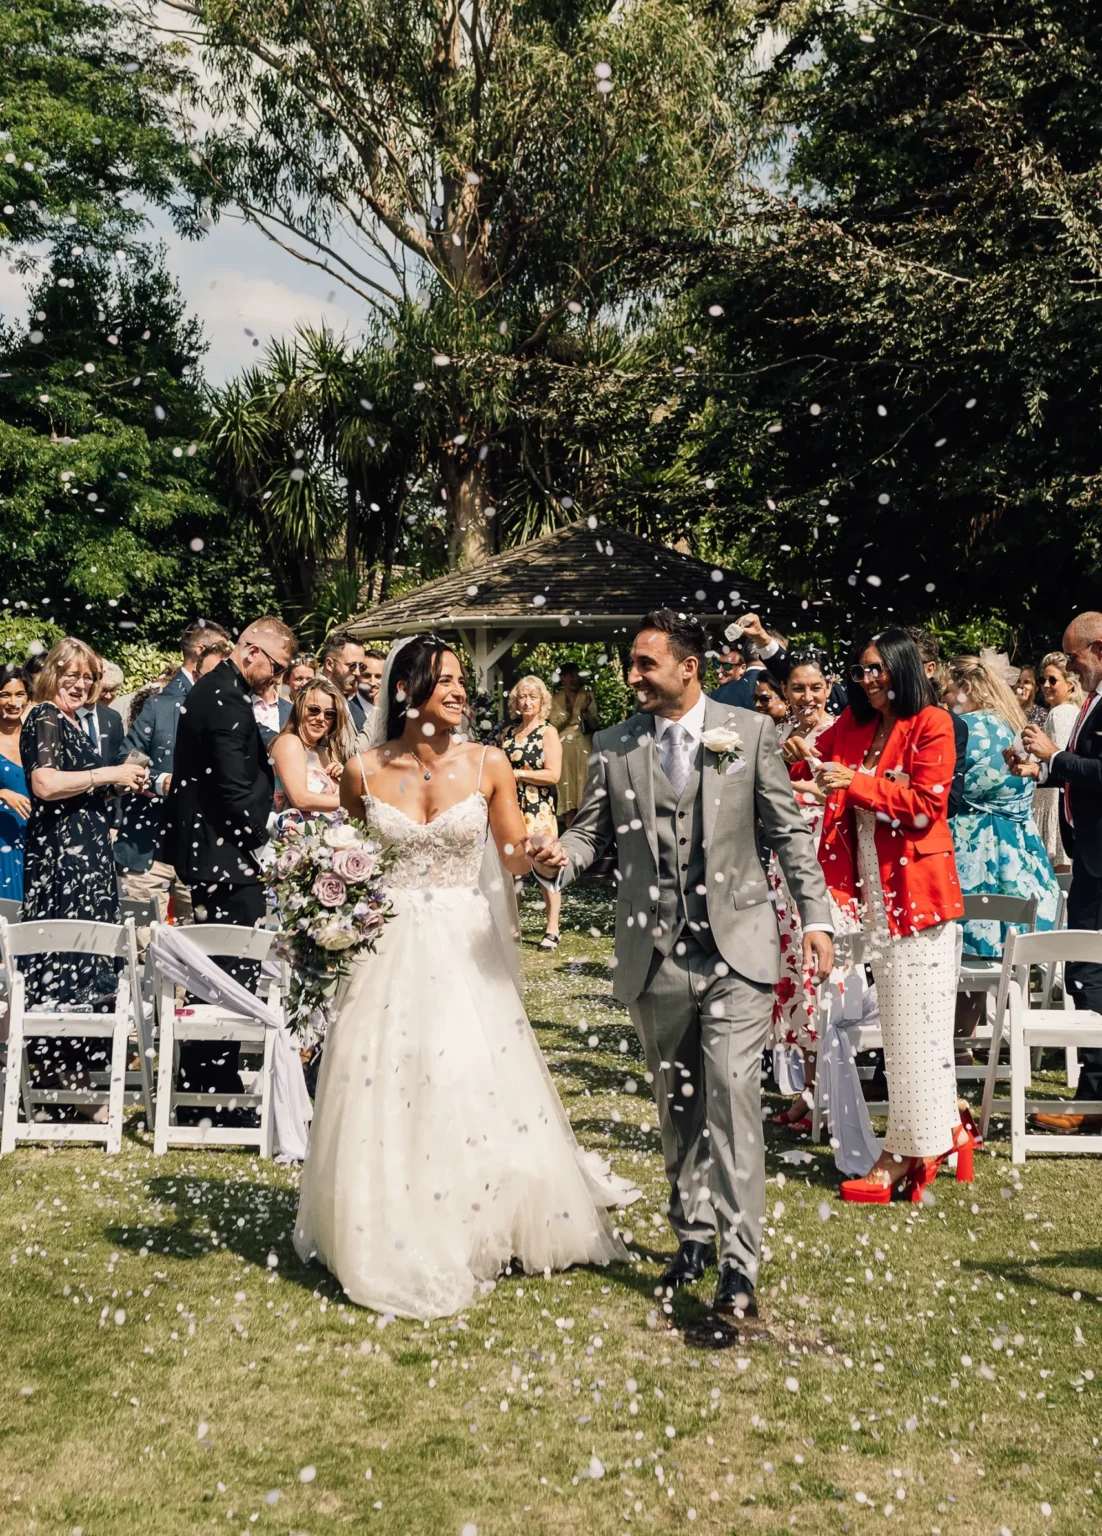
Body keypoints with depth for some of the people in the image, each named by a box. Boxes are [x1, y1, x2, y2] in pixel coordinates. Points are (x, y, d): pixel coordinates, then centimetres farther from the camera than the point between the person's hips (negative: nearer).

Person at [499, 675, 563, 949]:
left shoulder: (548, 733, -2)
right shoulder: (508, 732, 14)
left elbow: (553, 774, -11)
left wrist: (517, 773, -11)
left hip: (538, 810, -5)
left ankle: (552, 930, -3)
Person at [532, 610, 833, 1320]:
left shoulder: (750, 732, 1)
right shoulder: (614, 746, 6)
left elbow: (789, 831, 4)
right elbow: (593, 830, 8)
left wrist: (816, 918, 0)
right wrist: (561, 858, -15)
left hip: (736, 949, -3)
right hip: (655, 956, 3)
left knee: (732, 1096, -13)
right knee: (678, 1103, 13)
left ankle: (740, 1265, -11)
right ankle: (693, 1235, 30)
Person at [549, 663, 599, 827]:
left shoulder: (587, 696, 5)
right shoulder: (554, 699, 6)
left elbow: (595, 724, -1)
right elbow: (553, 725, 0)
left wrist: (585, 711, -20)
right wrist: (567, 713, -17)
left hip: (583, 749, 0)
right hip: (563, 751, 0)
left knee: (584, 787, -5)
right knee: (567, 791, -1)